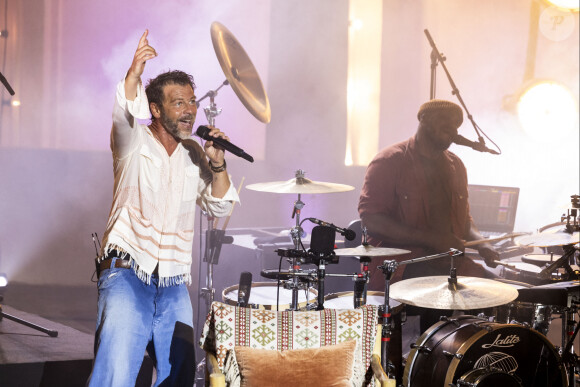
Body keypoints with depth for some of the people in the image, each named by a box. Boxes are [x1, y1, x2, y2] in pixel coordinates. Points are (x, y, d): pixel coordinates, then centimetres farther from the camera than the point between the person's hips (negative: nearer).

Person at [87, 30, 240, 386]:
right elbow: (124, 116, -25)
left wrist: (217, 165, -8)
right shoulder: (135, 142, -2)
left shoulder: (194, 155, 12)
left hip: (175, 285, 5)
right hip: (127, 273, -5)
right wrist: (135, 73, -45)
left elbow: (219, 207, 10)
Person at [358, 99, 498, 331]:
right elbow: (370, 218, -13)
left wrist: (480, 244, 2)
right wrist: (431, 240, -19)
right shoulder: (390, 161, -5)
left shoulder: (455, 166, 18)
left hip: (448, 261, 7)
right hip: (399, 263, -7)